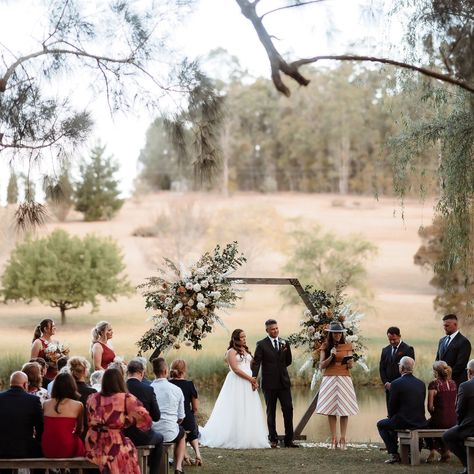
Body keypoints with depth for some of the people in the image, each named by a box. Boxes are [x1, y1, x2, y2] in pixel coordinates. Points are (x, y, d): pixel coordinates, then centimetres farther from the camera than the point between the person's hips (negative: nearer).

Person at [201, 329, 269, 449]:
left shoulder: (246, 351, 18)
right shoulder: (232, 351, -4)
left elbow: (250, 367, 16)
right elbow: (235, 369, -12)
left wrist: (253, 381, -1)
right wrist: (250, 378, -14)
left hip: (248, 384, 7)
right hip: (236, 384, -7)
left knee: (250, 411, 4)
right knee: (236, 411, -7)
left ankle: (248, 438, 6)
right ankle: (235, 439, -5)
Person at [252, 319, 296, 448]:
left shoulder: (284, 344, 10)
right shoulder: (261, 345, -2)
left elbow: (288, 361, 13)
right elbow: (256, 362, -8)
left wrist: (285, 350, -5)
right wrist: (254, 377, -21)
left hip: (283, 382, 3)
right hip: (269, 383, -3)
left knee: (288, 409, -3)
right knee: (271, 412, 6)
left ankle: (289, 440, 2)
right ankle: (273, 440, 13)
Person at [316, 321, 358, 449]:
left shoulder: (347, 346, 8)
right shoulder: (325, 346, 6)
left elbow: (351, 366, 8)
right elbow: (321, 365, 0)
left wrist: (349, 363, -14)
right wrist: (331, 356, -14)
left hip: (344, 379, 0)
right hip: (329, 379, 0)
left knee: (344, 409, -5)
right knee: (331, 409, -3)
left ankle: (342, 439, -3)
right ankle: (333, 440, 0)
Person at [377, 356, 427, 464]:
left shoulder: (396, 383, -12)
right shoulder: (421, 383, 6)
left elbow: (392, 406, -7)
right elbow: (421, 404, 13)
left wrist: (391, 417, 15)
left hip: (403, 422, -7)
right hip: (420, 422, 7)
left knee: (381, 424, 20)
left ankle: (393, 454, 7)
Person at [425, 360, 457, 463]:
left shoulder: (434, 384, -10)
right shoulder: (453, 383, 6)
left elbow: (430, 406, -9)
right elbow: (455, 404, 12)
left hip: (439, 420, -5)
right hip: (453, 421, 5)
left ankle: (432, 451, 18)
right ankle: (444, 450, 28)